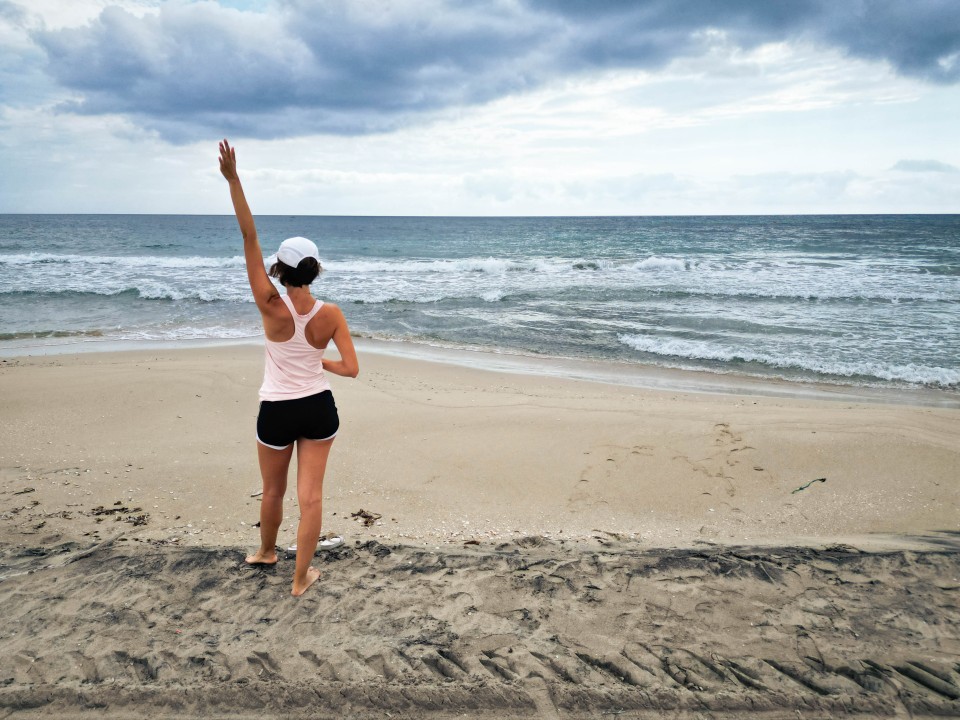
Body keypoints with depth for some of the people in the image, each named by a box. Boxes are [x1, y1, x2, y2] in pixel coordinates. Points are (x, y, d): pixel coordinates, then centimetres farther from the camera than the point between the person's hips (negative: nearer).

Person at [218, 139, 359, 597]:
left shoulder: (273, 309, -18)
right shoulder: (331, 314, -11)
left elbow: (250, 238, -22)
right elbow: (351, 368, -11)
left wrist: (233, 179, -24)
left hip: (277, 413, -1)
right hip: (319, 409, 1)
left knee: (273, 491, 22)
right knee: (310, 495, 8)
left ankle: (266, 551, 47)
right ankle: (301, 577, 18)